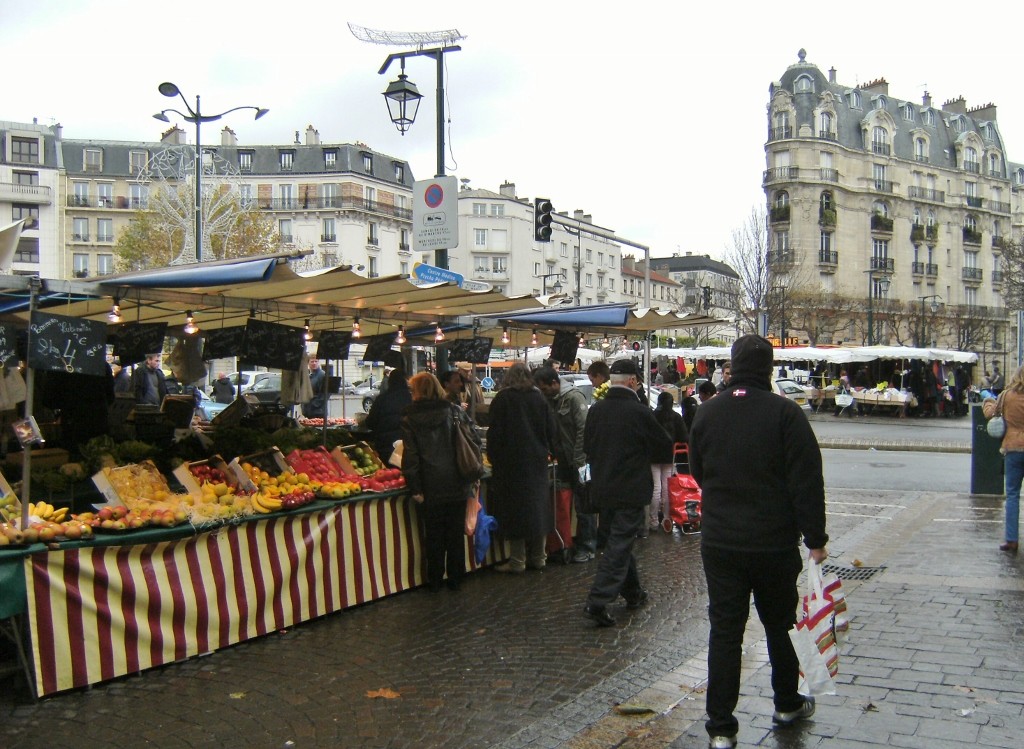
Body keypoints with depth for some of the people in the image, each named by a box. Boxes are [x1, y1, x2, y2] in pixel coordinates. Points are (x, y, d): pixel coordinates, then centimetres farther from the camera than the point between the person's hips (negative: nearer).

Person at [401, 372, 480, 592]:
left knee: (434, 535, 9)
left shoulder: (410, 421, -5)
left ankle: (435, 581, 16)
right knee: (456, 533, 12)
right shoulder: (456, 412, 2)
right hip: (457, 485, 2)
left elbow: (410, 457, -9)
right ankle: (455, 579, 19)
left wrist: (415, 489, -6)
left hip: (431, 489, -2)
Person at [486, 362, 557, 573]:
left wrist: (493, 459, 0)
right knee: (538, 507, 11)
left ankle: (518, 560, 1)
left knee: (516, 510, 0)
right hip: (537, 461, 4)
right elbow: (552, 431, 8)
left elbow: (495, 433, -7)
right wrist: (546, 451, 21)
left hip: (512, 462, -4)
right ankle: (538, 557, 16)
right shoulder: (539, 399, 5)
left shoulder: (503, 399, -6)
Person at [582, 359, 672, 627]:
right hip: (631, 490, -6)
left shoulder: (596, 410, -1)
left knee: (619, 541, 20)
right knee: (620, 545, -2)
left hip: (603, 489, 6)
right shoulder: (639, 412, -16)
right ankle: (598, 602, -8)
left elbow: (587, 447, 10)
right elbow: (664, 445, -4)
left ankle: (633, 592, 32)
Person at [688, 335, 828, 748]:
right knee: (780, 625, 17)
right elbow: (807, 482, -13)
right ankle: (788, 705, 34)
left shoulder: (707, 413, 2)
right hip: (775, 543, -2)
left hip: (719, 542, 2)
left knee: (724, 632, 5)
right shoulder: (785, 413, -11)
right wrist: (816, 540, -8)